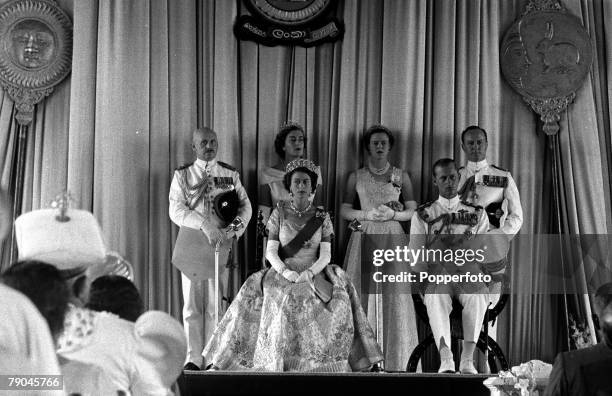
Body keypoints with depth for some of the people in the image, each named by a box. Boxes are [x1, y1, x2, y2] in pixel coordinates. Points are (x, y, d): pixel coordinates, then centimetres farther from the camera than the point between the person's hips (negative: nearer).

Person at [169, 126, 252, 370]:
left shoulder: (230, 174, 11)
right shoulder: (182, 175, 6)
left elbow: (245, 204, 8)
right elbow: (176, 210, -5)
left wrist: (236, 226, -12)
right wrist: (204, 225, -18)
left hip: (220, 242, 1)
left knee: (216, 304, 1)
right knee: (192, 304, 0)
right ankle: (193, 359, 4)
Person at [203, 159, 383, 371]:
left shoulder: (322, 217, 7)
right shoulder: (279, 213, 5)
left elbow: (326, 255, 0)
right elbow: (271, 252, 0)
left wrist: (309, 274, -19)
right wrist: (286, 272, -17)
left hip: (314, 275, 1)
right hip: (283, 273, -1)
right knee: (282, 304, -30)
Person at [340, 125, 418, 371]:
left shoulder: (401, 176, 9)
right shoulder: (356, 177, 10)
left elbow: (413, 211, 8)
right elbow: (344, 211, 8)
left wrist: (392, 214, -10)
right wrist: (367, 214, -9)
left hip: (392, 239, 0)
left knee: (394, 297, -6)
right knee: (363, 294, -5)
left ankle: (394, 360, -1)